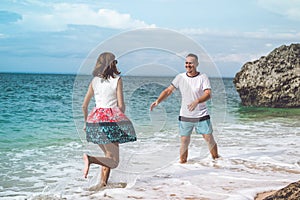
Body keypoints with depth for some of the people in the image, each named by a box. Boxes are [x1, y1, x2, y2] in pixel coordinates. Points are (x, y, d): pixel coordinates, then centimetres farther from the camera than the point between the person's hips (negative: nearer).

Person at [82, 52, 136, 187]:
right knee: (114, 161, -2)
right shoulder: (117, 80, -4)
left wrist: (86, 122, 25)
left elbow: (84, 106, 10)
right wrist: (121, 120, 14)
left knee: (109, 155, 24)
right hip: (111, 118, -6)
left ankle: (103, 182, 16)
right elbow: (121, 105, -6)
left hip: (96, 118, 6)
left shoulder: (94, 81, 9)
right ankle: (90, 159, -26)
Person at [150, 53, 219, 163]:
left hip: (201, 116, -2)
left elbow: (208, 94, -19)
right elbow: (168, 90, 1)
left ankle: (216, 159, 23)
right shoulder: (180, 77, 1)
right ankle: (182, 162, 15)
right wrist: (157, 101, -15)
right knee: (184, 141, 1)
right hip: (185, 116, 2)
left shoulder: (203, 77, -7)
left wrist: (196, 102, -38)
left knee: (210, 139, 3)